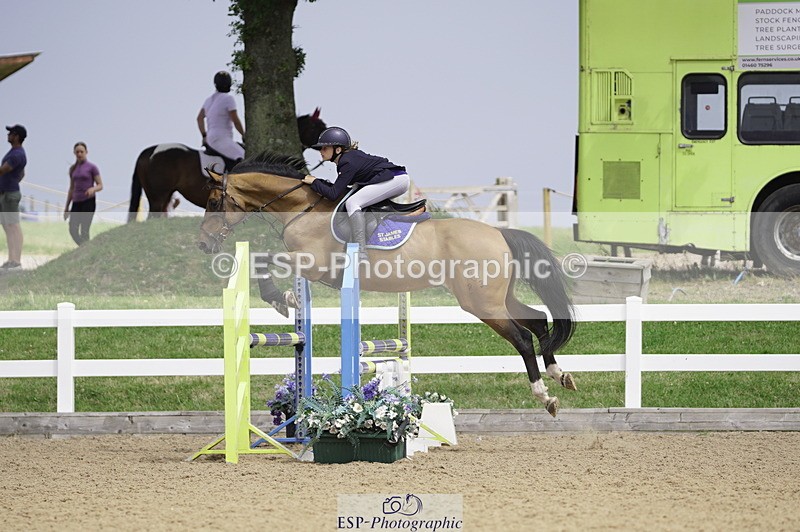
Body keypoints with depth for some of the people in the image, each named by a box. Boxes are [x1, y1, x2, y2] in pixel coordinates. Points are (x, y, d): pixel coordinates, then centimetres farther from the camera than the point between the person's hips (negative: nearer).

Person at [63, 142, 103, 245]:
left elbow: (100, 185, -2)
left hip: (88, 202, -5)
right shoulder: (73, 169, 14)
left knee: (84, 231, -11)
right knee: (73, 230, -6)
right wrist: (66, 207, 15)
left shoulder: (92, 167, -1)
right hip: (76, 202, 5)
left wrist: (93, 189, -25)